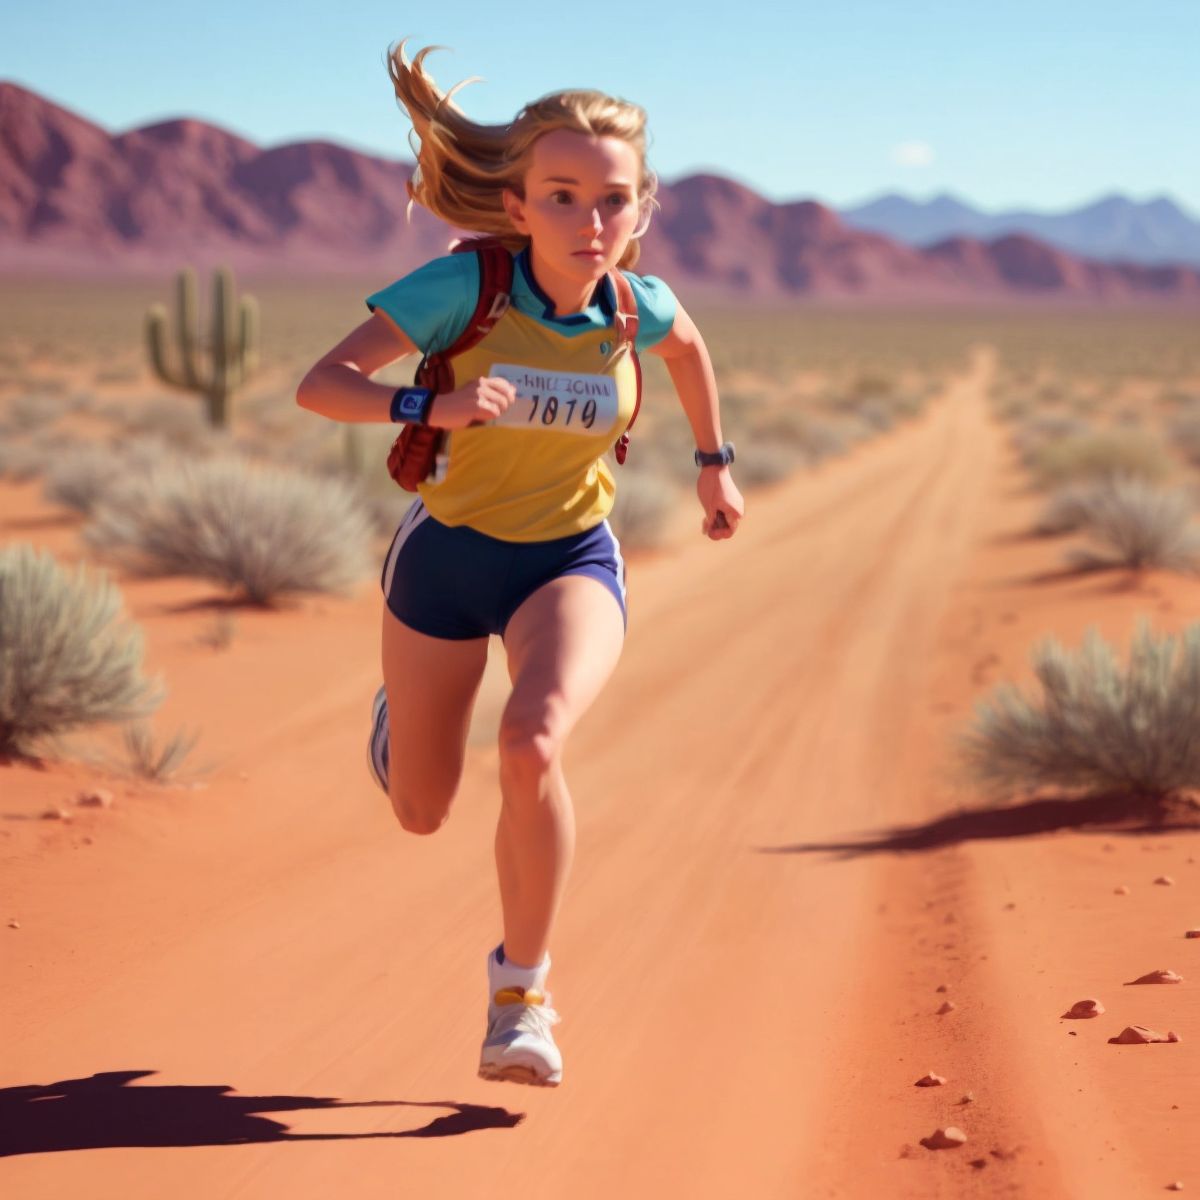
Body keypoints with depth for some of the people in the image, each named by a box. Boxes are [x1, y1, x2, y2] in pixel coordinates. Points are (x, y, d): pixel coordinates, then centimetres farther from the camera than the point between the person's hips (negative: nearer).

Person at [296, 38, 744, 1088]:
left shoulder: (636, 304, -13)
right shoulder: (465, 286, -23)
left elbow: (689, 343, 13)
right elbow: (320, 384, -27)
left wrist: (715, 463, 19)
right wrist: (429, 407, -44)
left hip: (571, 562, 0)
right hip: (448, 556, 0)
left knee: (533, 746, -32)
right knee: (421, 813, 16)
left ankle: (523, 991, -13)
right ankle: (404, 709, 55)